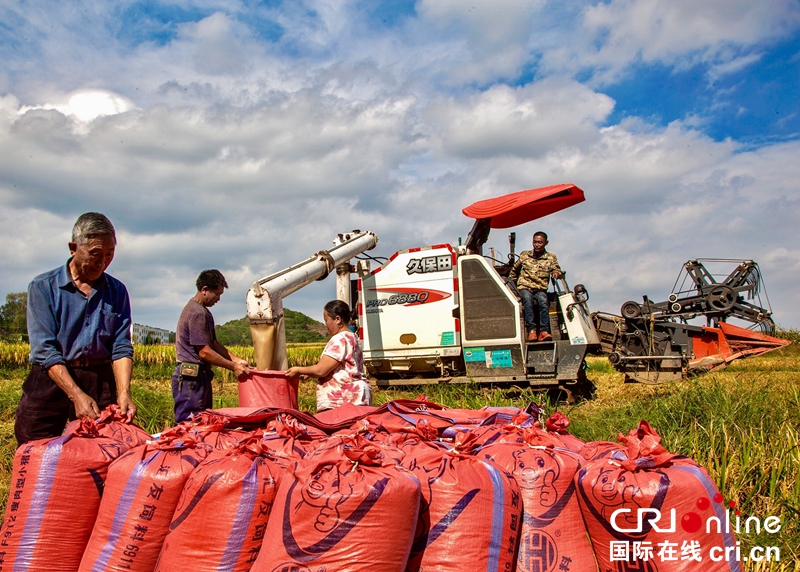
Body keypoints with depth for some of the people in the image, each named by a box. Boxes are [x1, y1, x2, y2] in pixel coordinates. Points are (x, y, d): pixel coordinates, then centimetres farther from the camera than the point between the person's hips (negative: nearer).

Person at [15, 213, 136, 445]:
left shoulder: (117, 291, 6)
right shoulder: (43, 287, -2)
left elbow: (121, 347, 1)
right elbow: (45, 349, -10)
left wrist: (123, 394, -16)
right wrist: (76, 395, -22)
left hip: (100, 382, 2)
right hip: (51, 381, -2)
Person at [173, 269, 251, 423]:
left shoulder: (203, 311, 16)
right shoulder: (197, 313, -17)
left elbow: (214, 343, 16)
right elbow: (205, 352, -19)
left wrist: (236, 360, 7)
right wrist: (233, 367, -11)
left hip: (199, 376, 10)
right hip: (191, 377, -10)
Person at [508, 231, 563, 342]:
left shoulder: (551, 258, 11)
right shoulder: (524, 255, 12)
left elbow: (556, 270, 1)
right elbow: (514, 270, 24)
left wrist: (556, 273, -23)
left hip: (540, 289, 0)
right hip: (524, 288, 0)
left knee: (543, 302, -33)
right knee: (528, 300, -35)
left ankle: (544, 331, -38)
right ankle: (531, 330, -40)